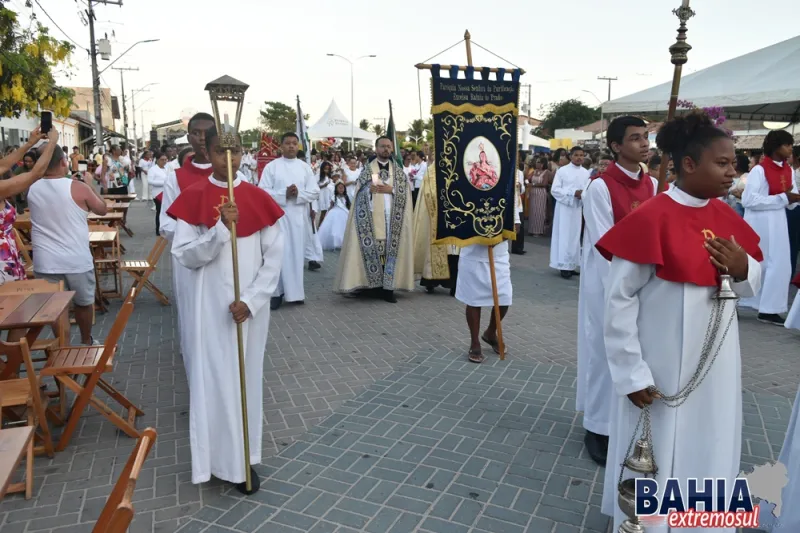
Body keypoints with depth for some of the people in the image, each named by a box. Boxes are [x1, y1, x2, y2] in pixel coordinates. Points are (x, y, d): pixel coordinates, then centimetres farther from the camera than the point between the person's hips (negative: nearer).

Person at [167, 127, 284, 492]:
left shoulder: (258, 198, 0)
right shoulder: (192, 198, -3)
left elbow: (274, 257, -2)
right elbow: (184, 255, -8)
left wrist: (251, 301, -11)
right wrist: (221, 228, -22)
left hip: (251, 307, 2)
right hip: (210, 307, -1)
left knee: (246, 378, 11)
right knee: (213, 378, 3)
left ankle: (245, 460, 25)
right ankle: (220, 459, 21)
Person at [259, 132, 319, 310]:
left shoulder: (305, 167, 9)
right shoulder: (271, 166, 2)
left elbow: (315, 192, 4)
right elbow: (263, 191, -4)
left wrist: (298, 194, -13)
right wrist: (284, 194, -16)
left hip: (299, 217, 3)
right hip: (278, 216, -2)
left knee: (298, 253, 6)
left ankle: (296, 291, 16)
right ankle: (277, 292, 0)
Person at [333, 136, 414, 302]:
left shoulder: (398, 171, 14)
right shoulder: (367, 169, 10)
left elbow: (406, 193, 5)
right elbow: (359, 191, 3)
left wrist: (391, 190, -10)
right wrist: (369, 189, -16)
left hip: (392, 218, 1)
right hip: (372, 217, -1)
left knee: (390, 249, -3)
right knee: (372, 248, -5)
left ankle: (388, 287, 1)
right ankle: (372, 285, 2)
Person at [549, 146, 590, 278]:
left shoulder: (586, 173, 7)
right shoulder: (562, 171, -4)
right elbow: (555, 190, -10)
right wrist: (573, 193, -16)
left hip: (578, 208, 4)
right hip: (564, 207, -4)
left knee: (575, 236, 8)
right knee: (564, 236, -4)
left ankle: (571, 265, 16)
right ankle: (564, 265, 0)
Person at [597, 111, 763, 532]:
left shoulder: (727, 218, 2)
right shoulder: (651, 219, -19)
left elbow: (752, 286, 13)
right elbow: (618, 299, -17)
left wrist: (744, 269, -11)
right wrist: (631, 373, -16)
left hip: (716, 362, 7)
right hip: (661, 366, -6)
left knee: (709, 454, 20)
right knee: (653, 458, 11)